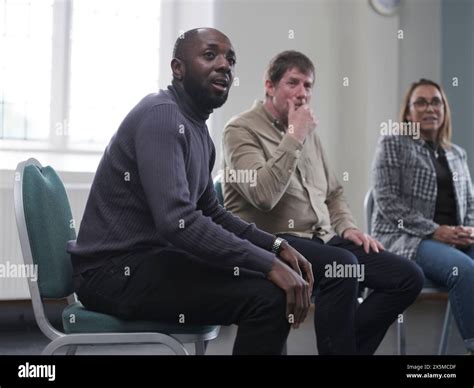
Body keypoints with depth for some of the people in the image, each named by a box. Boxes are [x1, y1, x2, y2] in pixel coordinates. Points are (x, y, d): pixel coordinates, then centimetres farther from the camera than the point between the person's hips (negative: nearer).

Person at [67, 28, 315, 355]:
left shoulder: (199, 130, 13)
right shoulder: (161, 115, -17)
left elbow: (210, 212, 21)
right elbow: (177, 221, -28)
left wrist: (276, 246, 7)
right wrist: (269, 264, -25)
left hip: (148, 258, 10)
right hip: (116, 270, -10)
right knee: (269, 296, -22)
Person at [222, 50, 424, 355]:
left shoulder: (309, 132, 19)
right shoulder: (242, 130, -4)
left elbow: (333, 192, 27)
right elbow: (264, 196, -22)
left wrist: (346, 227, 8)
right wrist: (295, 137, -15)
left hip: (322, 239, 8)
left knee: (409, 276, -7)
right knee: (343, 266, -36)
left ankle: (345, 345, 0)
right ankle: (337, 347, -16)